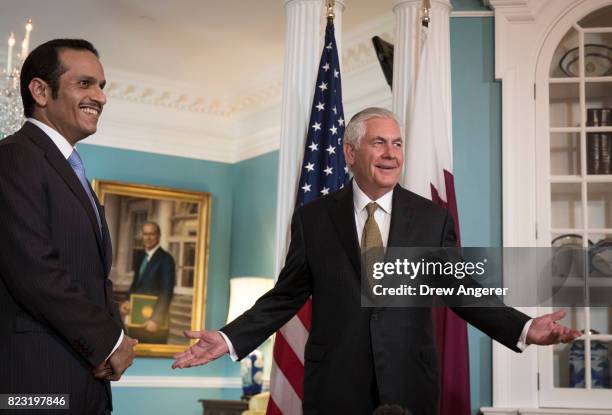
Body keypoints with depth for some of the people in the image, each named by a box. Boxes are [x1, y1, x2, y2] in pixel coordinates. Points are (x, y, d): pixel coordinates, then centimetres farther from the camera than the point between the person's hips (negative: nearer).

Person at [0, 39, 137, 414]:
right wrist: (109, 341, -11)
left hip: (87, 376, 8)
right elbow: (35, 270, -20)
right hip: (38, 379, -8)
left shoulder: (71, 170, 18)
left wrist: (116, 338, -1)